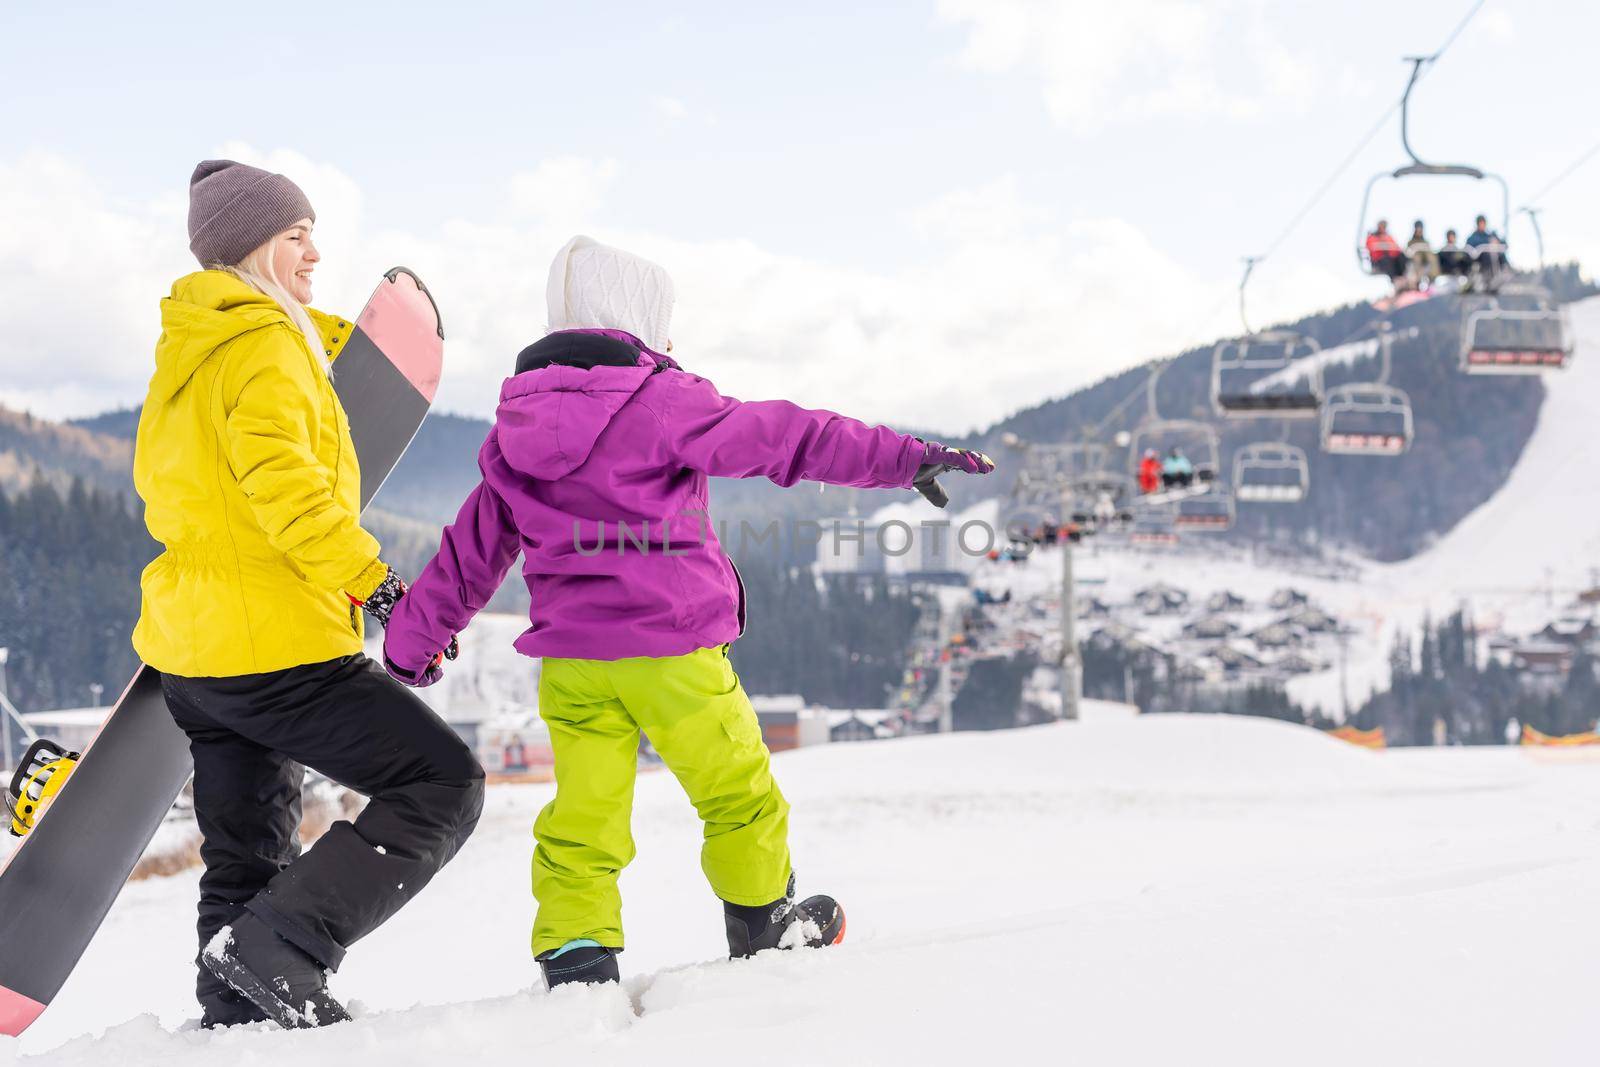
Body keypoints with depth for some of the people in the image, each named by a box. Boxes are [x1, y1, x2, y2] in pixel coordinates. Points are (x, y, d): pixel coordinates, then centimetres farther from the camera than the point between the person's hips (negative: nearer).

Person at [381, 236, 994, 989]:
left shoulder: (515, 429, 12)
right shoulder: (664, 403, -8)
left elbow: (473, 547, 18)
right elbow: (787, 439, -8)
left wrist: (413, 636, 28)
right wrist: (906, 459, -5)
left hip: (569, 657, 5)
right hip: (669, 646, -5)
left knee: (583, 813, 4)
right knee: (737, 788, 14)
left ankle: (573, 952, -7)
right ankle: (763, 919, 29)